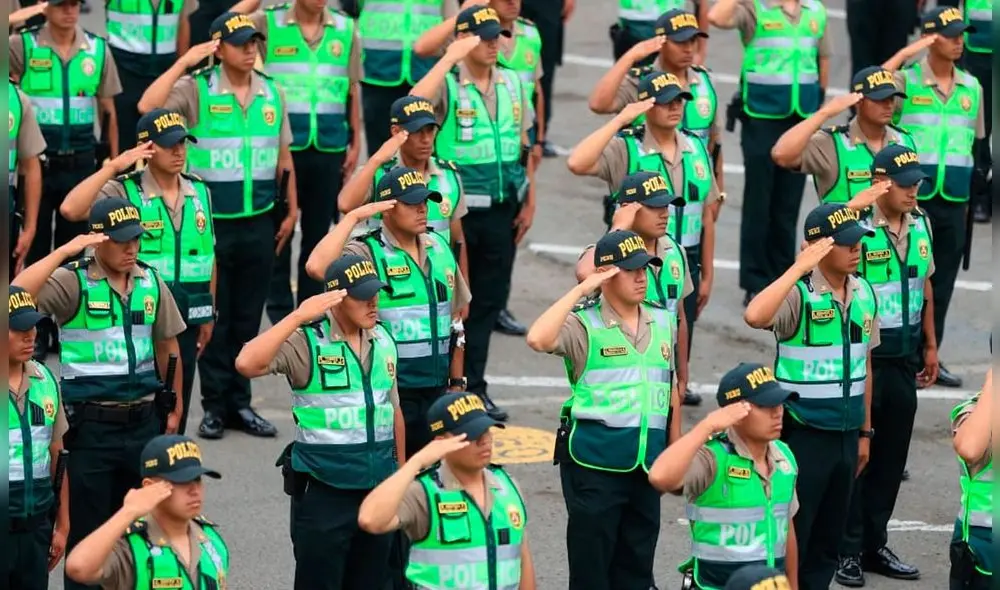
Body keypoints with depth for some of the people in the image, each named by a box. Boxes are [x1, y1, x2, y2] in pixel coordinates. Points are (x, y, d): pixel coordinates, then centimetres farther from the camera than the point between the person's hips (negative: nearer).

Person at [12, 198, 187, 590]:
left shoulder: (151, 283, 5)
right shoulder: (73, 282, -10)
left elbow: (167, 346, 15)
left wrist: (174, 407, 16)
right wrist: (65, 252, -27)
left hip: (144, 420, 4)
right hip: (91, 424, -4)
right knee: (87, 530, 5)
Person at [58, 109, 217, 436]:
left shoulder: (199, 192, 7)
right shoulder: (124, 191, -9)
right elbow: (70, 210, -25)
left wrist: (209, 314, 15)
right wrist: (112, 167, -22)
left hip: (186, 320, 4)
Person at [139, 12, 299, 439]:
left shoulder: (272, 93, 5)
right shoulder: (197, 90, -8)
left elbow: (283, 157, 13)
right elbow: (148, 107, -25)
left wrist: (291, 211, 12)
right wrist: (185, 62, -23)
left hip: (259, 223, 4)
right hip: (212, 224, -4)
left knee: (247, 319, 10)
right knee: (214, 318, 4)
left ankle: (240, 403, 18)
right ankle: (215, 405, 12)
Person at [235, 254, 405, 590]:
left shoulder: (384, 341, 7)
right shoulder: (306, 341, -12)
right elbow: (247, 364, -28)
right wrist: (298, 317, -29)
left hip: (379, 489, 5)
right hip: (322, 494, -5)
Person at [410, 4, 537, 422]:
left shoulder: (513, 84, 7)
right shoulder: (447, 84, -10)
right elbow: (415, 103, -33)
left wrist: (529, 202, 11)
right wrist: (451, 57, -29)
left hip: (502, 210, 5)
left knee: (490, 298, 9)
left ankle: (472, 386, 18)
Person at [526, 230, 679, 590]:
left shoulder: (662, 323, 9)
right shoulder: (584, 325, -8)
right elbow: (537, 340, -27)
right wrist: (581, 290, -22)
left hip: (648, 463, 5)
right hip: (595, 462, -5)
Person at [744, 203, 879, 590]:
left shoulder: (864, 293, 5)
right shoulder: (799, 293, -16)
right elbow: (755, 316, -38)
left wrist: (865, 431, 17)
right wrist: (799, 267, -32)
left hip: (845, 434, 6)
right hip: (803, 434, -6)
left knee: (828, 541, 14)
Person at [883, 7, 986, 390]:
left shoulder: (972, 87, 8)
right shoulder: (906, 80, -7)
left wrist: (971, 194, 16)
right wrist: (905, 53, -25)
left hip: (954, 201, 5)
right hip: (911, 198, -5)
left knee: (942, 283, 10)